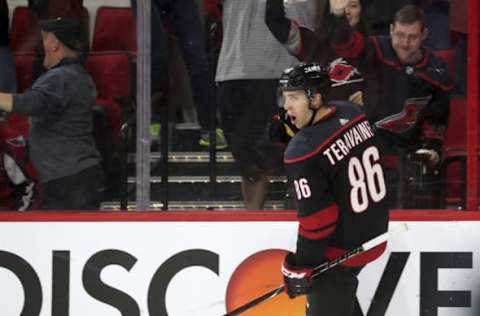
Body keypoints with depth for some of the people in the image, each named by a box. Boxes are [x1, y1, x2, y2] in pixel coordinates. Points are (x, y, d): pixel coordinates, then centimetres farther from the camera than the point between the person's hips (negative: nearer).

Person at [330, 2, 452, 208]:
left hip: (413, 151, 3)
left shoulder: (436, 71, -1)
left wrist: (434, 145, -4)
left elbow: (437, 116, 10)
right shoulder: (377, 52, -10)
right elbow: (346, 46, -29)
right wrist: (339, 16, -48)